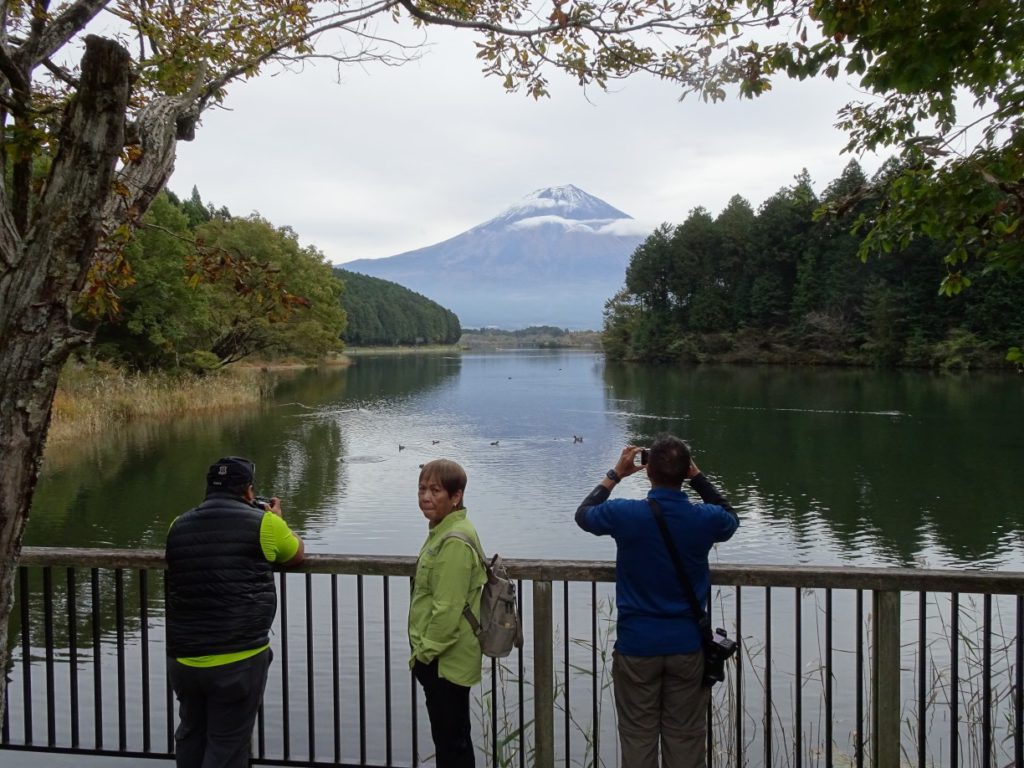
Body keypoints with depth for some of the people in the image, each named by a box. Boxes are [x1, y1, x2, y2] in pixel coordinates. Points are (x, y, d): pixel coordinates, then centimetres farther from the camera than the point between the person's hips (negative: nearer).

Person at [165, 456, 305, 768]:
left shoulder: (178, 527, 6)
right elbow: (297, 554, 10)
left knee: (191, 736, 23)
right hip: (239, 660, -5)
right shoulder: (263, 523, -7)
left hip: (182, 660, 5)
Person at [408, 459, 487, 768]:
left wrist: (425, 652, -15)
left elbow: (448, 608, -24)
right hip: (439, 657, 10)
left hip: (444, 659, -10)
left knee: (451, 743, 1)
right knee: (449, 737, 19)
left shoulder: (455, 541, -22)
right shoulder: (442, 531, 11)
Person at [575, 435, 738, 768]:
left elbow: (583, 514, 9)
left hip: (636, 646, -1)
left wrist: (615, 474, 13)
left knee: (638, 739, 10)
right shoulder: (705, 518, -10)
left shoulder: (624, 514, -14)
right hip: (687, 646, 1)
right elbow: (731, 518, 16)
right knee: (685, 741, 11)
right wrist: (698, 477, 11)